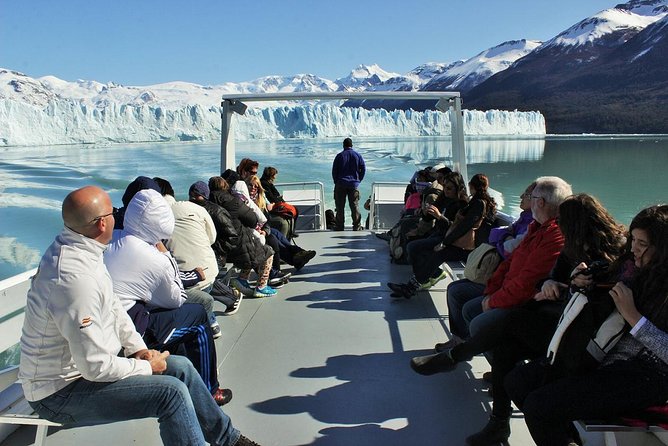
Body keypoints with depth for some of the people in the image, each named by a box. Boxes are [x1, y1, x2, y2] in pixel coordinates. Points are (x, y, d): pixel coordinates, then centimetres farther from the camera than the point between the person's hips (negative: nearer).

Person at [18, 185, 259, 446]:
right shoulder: (75, 278, -33)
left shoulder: (70, 246, -2)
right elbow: (96, 367, -29)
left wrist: (137, 347, 2)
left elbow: (112, 305, 10)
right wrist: (147, 367, -14)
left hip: (89, 363, 9)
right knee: (171, 391, -20)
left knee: (180, 367, 6)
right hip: (60, 392, -9)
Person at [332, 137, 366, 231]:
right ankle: (357, 227, 5)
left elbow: (334, 170, -1)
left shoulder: (339, 156, -1)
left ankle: (339, 227, 6)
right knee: (355, 206, 6)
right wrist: (358, 180, 12)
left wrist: (336, 182, 11)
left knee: (340, 207, 4)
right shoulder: (357, 155, 4)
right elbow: (363, 169, 3)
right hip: (353, 184, 1)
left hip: (340, 185, -1)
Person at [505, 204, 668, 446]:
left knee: (538, 406, -22)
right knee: (517, 381, -4)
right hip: (601, 355, 7)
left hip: (643, 374, -7)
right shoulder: (630, 266, 6)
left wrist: (632, 315, -20)